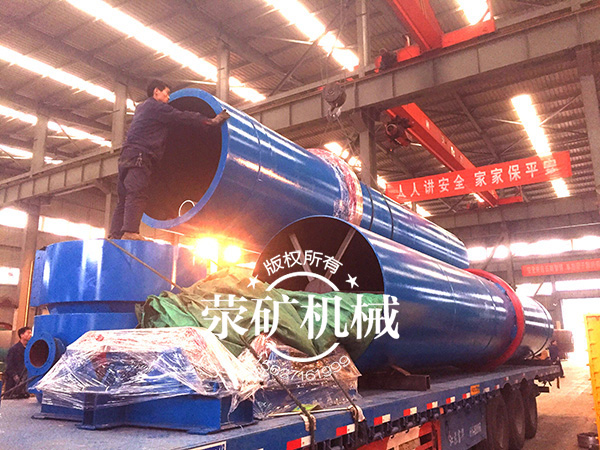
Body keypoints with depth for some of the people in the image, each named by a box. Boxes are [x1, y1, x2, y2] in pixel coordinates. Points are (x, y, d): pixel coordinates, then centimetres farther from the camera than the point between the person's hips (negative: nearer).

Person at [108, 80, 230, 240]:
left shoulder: (141, 107, 28)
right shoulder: (157, 107, 0)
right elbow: (183, 117, -5)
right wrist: (212, 121, -3)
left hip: (127, 155, 9)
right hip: (139, 155, -9)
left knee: (124, 199, 5)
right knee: (137, 194, -19)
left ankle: (115, 235, 1)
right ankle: (130, 232, -30)